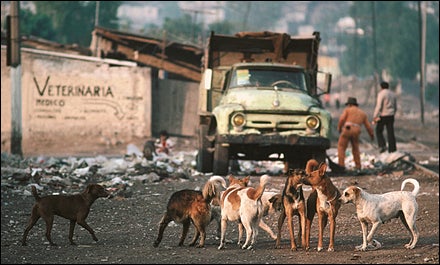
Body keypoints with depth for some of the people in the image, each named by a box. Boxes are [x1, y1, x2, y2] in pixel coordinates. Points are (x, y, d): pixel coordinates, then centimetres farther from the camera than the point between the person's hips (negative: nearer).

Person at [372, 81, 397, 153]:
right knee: (390, 133, 6)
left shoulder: (381, 94, -10)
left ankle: (382, 145, -6)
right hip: (391, 116, 5)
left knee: (379, 131, 11)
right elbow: (395, 107, 17)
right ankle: (392, 150, 2)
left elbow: (378, 106, -17)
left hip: (383, 115, -5)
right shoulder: (392, 94, 12)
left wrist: (374, 118, -16)